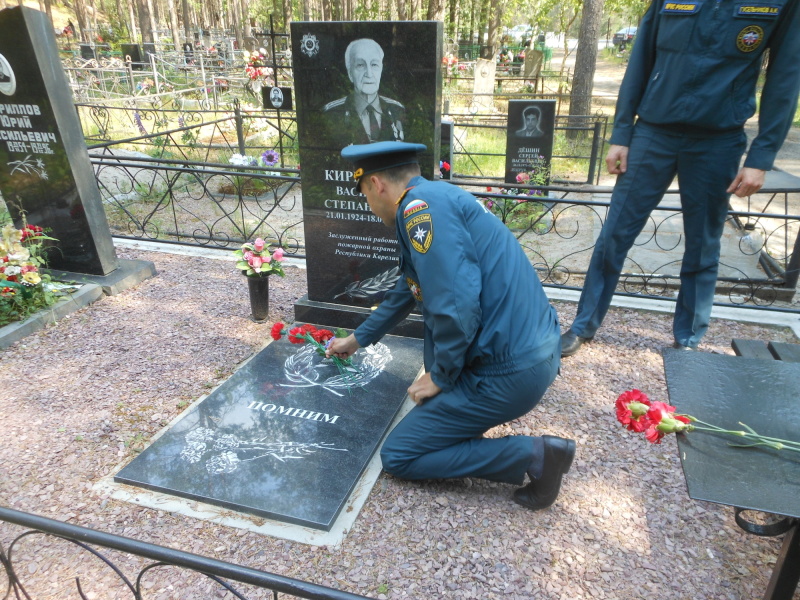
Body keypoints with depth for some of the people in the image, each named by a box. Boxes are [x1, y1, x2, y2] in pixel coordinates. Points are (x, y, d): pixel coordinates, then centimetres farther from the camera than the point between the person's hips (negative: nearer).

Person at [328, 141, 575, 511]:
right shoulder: (438, 199, 17)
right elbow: (408, 292, 30)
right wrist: (358, 339, 42)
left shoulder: (421, 206, -14)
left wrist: (440, 376, -8)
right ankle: (461, 412, 21)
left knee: (397, 456, 4)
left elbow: (456, 305, -25)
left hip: (511, 370, -10)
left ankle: (533, 454, -1)